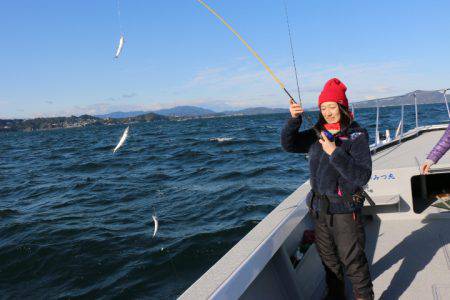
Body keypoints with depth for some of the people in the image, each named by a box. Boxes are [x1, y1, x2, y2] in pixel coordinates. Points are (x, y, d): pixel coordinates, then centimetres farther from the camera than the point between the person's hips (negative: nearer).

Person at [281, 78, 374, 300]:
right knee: (328, 257, 22)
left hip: (344, 209, -6)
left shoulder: (357, 136, -13)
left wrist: (335, 153, -29)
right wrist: (294, 119, -15)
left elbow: (362, 176, -21)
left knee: (353, 261, 2)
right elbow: (288, 144, 0)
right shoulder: (317, 134, 3)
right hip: (320, 207, 6)